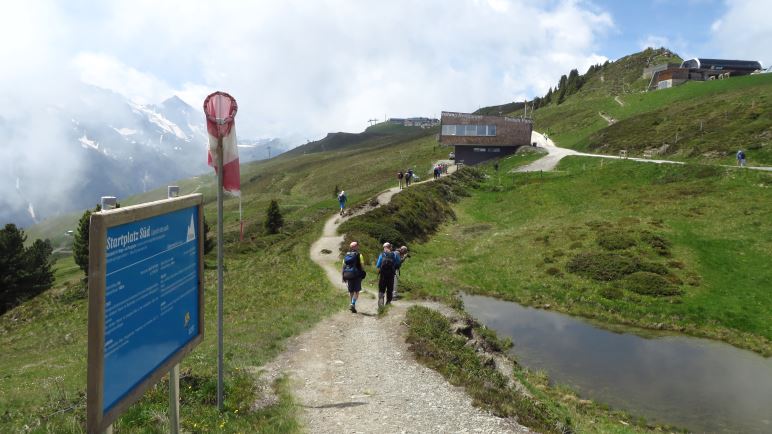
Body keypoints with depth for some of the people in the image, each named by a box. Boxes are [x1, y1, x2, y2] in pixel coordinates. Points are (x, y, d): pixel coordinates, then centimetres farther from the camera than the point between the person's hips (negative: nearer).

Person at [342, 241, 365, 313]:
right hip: (356, 275, -4)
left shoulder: (346, 255, 8)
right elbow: (362, 266, -9)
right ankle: (353, 304, -16)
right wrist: (363, 273, 3)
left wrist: (343, 276, 10)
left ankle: (353, 307, 17)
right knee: (356, 291, 2)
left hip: (348, 275, 4)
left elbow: (343, 266, 7)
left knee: (351, 291, 13)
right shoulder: (359, 255, -5)